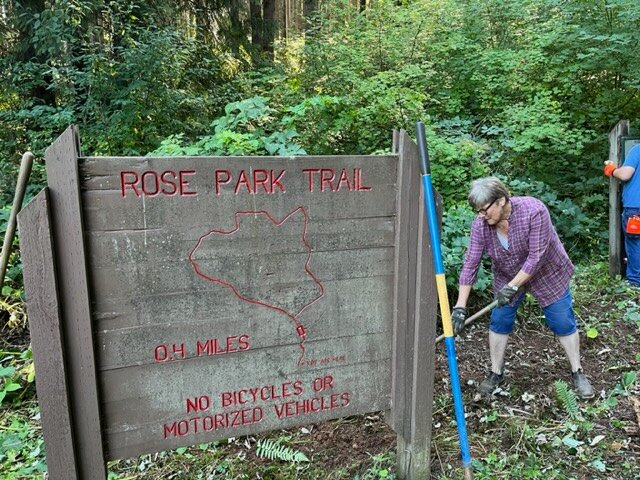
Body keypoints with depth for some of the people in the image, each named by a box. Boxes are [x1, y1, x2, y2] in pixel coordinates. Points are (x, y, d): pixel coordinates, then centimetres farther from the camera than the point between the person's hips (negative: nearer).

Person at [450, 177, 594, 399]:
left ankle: (578, 373, 22)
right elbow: (470, 264, -21)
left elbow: (536, 257, -30)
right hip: (507, 276, 3)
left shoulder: (534, 211, -33)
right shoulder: (481, 224, -22)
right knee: (499, 321, 2)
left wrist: (513, 286, -26)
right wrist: (460, 306, -24)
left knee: (563, 322, 3)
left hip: (546, 272, -3)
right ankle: (496, 373, 17)